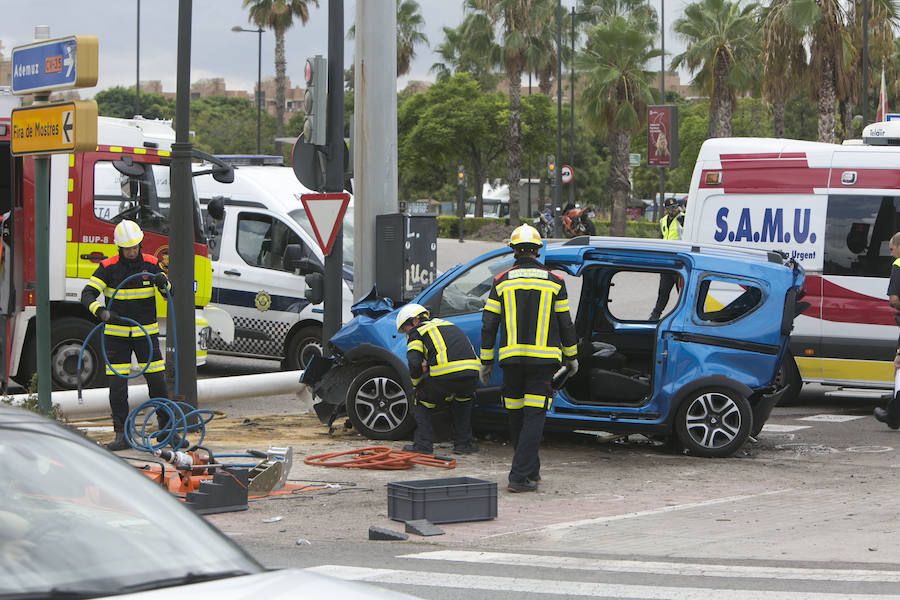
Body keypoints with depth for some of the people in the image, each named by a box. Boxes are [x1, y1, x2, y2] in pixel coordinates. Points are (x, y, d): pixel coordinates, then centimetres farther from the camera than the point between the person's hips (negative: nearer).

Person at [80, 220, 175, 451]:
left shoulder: (150, 264, -1)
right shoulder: (108, 267, -8)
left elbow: (168, 292, 2)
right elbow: (88, 294, -15)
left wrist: (163, 283, -22)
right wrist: (102, 312, -35)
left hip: (146, 333, 1)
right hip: (116, 334, -1)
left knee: (157, 382, -2)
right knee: (117, 385, -4)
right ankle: (122, 434, 4)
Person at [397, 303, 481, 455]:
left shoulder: (416, 332, 14)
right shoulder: (444, 323, 35)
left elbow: (414, 364, 1)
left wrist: (417, 385, 18)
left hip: (445, 375, -5)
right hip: (471, 373, 5)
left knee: (423, 402, 21)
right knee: (462, 402, 35)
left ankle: (423, 444, 10)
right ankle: (464, 442, 25)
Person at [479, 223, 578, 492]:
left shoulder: (501, 282, 3)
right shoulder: (554, 282, 3)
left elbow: (488, 325, 2)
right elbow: (565, 324, 7)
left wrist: (486, 361, 9)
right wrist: (571, 357, 20)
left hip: (512, 359, 1)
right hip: (543, 359, -1)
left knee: (517, 416, 15)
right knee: (534, 416, -4)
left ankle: (530, 470, 26)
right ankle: (520, 476, -13)